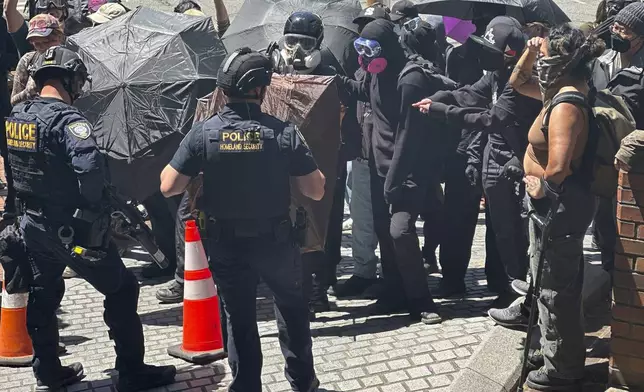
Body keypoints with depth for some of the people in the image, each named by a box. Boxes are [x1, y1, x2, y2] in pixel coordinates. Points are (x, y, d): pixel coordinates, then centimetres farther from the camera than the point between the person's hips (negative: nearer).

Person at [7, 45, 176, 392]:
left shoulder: (15, 116, 3)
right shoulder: (66, 119, -22)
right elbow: (90, 166, -36)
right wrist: (92, 200, -20)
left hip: (34, 226, 8)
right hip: (74, 229, -8)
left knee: (43, 295, 20)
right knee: (121, 289, 6)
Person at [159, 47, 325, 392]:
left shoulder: (203, 133, -12)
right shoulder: (284, 132, -14)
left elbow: (168, 187, -10)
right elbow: (316, 191, -10)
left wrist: (181, 166, 10)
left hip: (226, 243, 0)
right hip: (276, 240, 0)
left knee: (239, 318, 15)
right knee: (292, 310, 23)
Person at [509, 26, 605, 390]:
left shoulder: (566, 105, -24)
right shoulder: (560, 92, 6)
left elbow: (558, 169, -32)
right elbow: (517, 83, 22)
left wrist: (541, 187, -12)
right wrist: (530, 53, 5)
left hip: (559, 206, -10)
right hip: (556, 204, 10)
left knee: (555, 289, 1)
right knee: (560, 285, 22)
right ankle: (565, 355, 37)